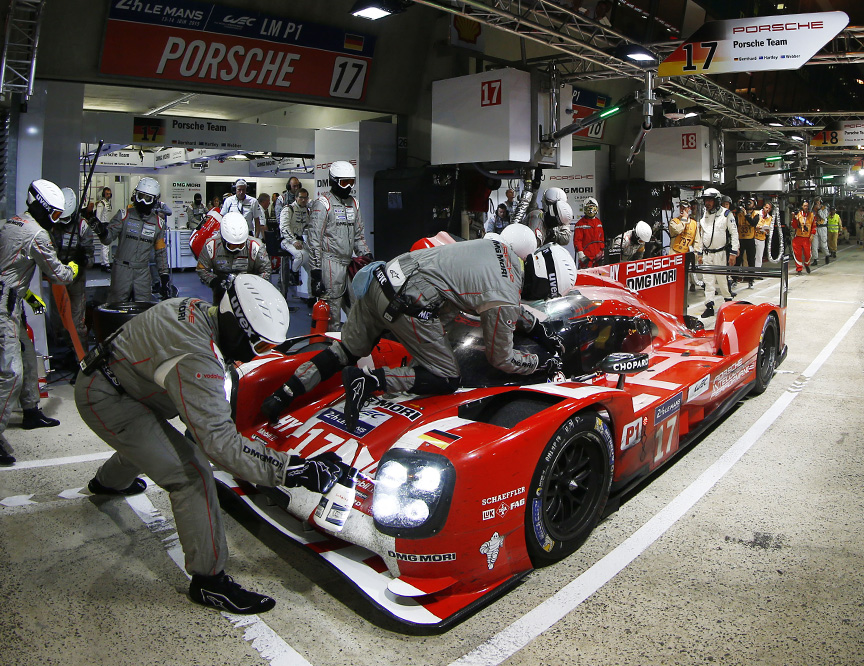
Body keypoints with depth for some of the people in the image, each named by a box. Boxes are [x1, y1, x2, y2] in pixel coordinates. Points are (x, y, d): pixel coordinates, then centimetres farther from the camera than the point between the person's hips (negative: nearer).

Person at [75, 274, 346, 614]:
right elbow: (218, 440, -40)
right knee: (191, 474, -17)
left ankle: (107, 481, 67)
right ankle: (208, 580, -10)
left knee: (148, 443, 36)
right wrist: (290, 469, -43)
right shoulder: (196, 358, -36)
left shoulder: (201, 309, -7)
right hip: (106, 399, -10)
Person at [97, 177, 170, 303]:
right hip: (122, 269, -2)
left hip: (143, 272, 2)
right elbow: (108, 238, -6)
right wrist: (103, 232, -30)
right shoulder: (124, 215, -1)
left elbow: (161, 251, 14)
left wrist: (164, 275, 11)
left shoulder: (158, 223, 8)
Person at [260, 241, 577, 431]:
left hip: (383, 277, 9)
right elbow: (502, 360, 4)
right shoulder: (503, 302, -10)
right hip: (407, 307, -9)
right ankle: (368, 381, -12)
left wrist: (539, 329, 35)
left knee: (347, 350, 22)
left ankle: (282, 396, 16)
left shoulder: (503, 249, 12)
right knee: (447, 379, 3)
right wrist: (542, 362, 19)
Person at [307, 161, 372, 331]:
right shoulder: (323, 203, -3)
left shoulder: (353, 203, 19)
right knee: (332, 306, -6)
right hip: (330, 264, -7)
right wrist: (316, 271, -13)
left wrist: (365, 253, 12)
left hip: (349, 263, 7)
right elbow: (314, 239, -7)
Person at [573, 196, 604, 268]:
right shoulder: (581, 223, -5)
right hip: (586, 255, -7)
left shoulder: (598, 222, 15)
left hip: (597, 255, 7)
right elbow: (577, 239, -9)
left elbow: (601, 237, 21)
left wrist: (602, 250, 17)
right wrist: (580, 252, -18)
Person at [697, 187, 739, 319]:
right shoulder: (704, 215, 12)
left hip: (721, 253, -5)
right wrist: (700, 254, 16)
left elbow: (734, 233, -5)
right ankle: (709, 306, 6)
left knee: (722, 280, 0)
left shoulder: (726, 214, -4)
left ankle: (728, 300, 21)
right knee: (708, 281, 2)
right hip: (707, 254, 5)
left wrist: (733, 253, -10)